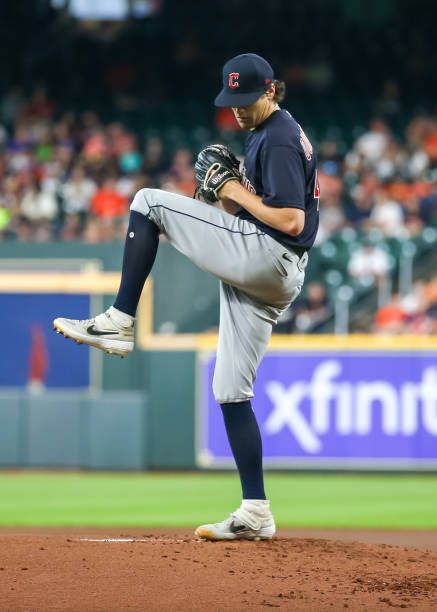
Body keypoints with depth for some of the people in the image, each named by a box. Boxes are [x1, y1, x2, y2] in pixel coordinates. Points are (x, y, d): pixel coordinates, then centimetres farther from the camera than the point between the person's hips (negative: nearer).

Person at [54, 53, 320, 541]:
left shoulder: (279, 139, -10)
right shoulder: (263, 133, 22)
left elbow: (292, 222, -19)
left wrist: (238, 193, -9)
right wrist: (228, 186, 7)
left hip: (265, 257, -10)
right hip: (268, 278, 10)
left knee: (148, 202, -6)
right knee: (230, 391, 8)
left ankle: (119, 322, -10)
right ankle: (256, 515, 4)